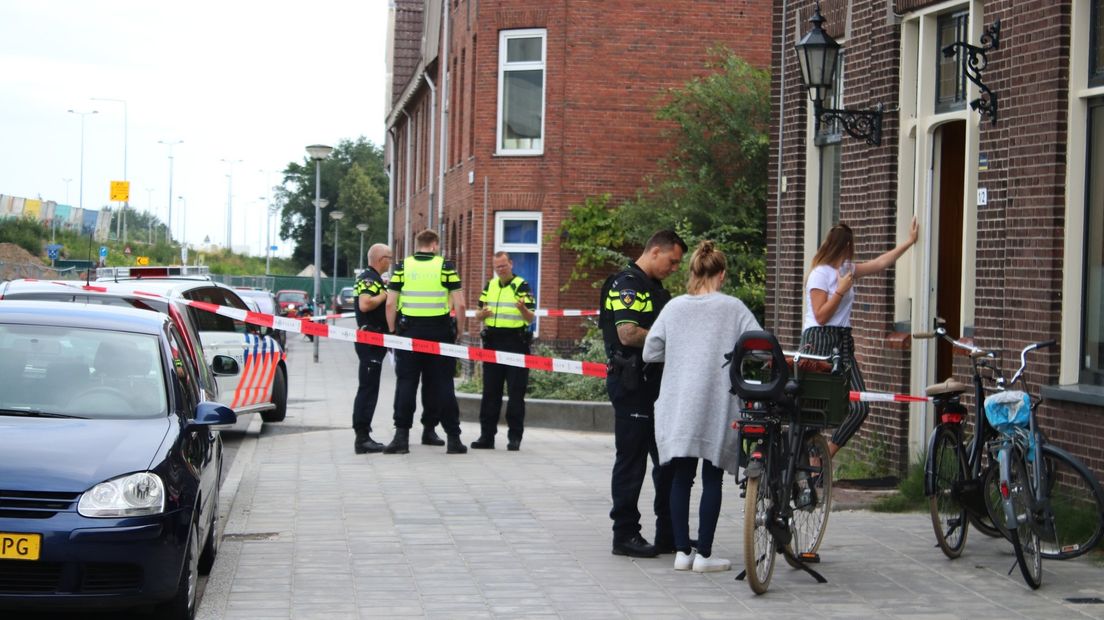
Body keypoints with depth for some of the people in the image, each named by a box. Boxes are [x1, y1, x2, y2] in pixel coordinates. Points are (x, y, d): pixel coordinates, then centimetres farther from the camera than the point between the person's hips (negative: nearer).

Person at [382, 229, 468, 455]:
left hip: (409, 331, 0)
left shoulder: (403, 266, 2)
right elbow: (459, 304, -4)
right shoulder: (445, 266, 0)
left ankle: (401, 436, 1)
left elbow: (390, 304, -2)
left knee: (405, 384, 5)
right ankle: (453, 437, 8)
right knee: (443, 385, 6)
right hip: (439, 332, 0)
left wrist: (393, 331, 7)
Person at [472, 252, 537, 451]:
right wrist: (482, 314, -6)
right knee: (490, 391, 7)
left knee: (516, 393, -2)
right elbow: (479, 315, 18)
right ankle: (487, 436, 12)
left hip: (516, 343, -5)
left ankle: (515, 437, 2)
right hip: (492, 343, 5)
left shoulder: (522, 286, -3)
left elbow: (530, 318, -8)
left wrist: (523, 308, -29)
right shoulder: (489, 286, 13)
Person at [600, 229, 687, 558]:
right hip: (632, 385, -10)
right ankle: (625, 535, 4)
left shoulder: (656, 289, 19)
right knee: (631, 460, -3)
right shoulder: (627, 284, -12)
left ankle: (669, 534, 18)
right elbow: (628, 334, -23)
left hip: (657, 381, 10)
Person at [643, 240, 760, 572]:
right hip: (717, 406, -3)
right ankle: (704, 554, 5)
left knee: (681, 477, 9)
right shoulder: (733, 308, -3)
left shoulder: (674, 307, 4)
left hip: (678, 406, 3)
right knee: (712, 479, 4)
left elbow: (650, 352, 4)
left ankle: (682, 551, 11)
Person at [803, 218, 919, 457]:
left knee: (860, 407, -3)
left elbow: (881, 263, 28)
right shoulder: (820, 273, -8)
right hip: (820, 341, -8)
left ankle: (825, 456, 5)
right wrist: (841, 290, -12)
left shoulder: (847, 270, 17)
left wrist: (909, 242, 33)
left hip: (843, 343, 8)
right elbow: (821, 316, -12)